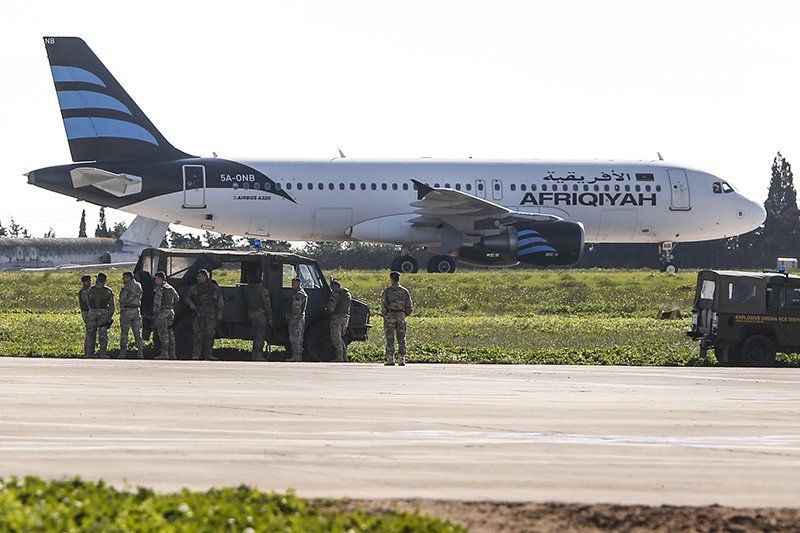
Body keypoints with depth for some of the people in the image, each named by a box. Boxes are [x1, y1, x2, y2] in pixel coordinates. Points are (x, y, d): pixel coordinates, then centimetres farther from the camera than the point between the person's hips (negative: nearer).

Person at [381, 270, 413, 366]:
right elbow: (410, 307, 6)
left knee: (390, 339, -2)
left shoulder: (387, 290, -3)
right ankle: (402, 360, 3)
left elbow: (383, 304, -8)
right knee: (401, 338, 6)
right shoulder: (404, 291, 6)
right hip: (401, 316, 3)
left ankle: (390, 359, -7)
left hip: (390, 315, -3)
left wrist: (384, 315, 4)